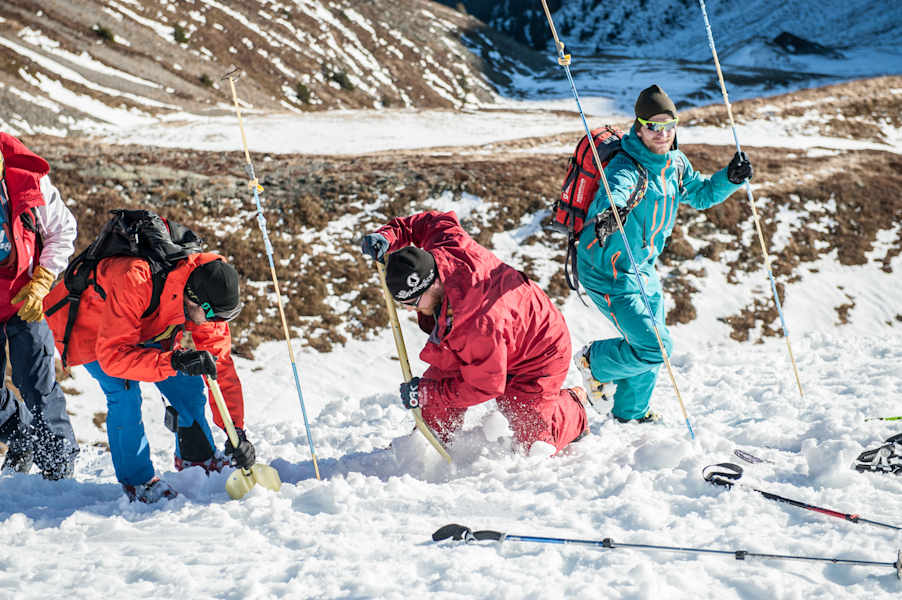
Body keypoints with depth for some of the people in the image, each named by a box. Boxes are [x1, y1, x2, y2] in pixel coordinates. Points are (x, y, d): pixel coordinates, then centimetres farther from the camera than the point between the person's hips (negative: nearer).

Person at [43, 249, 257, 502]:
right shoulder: (135, 281, -45)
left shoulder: (207, 304, -25)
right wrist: (174, 361, -57)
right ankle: (137, 480, -6)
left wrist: (236, 430, -23)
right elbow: (112, 354, -46)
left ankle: (197, 457, 22)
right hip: (89, 324, -5)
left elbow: (222, 366, -17)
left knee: (187, 383, -2)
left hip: (146, 325, 6)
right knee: (125, 392, -23)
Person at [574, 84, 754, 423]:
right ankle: (595, 362, 15)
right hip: (609, 272, -8)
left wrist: (730, 178, -3)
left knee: (652, 347, 18)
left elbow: (701, 194, 16)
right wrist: (605, 217, -71)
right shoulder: (626, 168, -26)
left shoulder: (675, 163, -1)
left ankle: (630, 411, 39)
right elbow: (612, 193, -48)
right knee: (654, 347, -12)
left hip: (642, 267, 9)